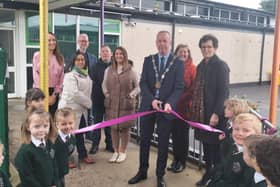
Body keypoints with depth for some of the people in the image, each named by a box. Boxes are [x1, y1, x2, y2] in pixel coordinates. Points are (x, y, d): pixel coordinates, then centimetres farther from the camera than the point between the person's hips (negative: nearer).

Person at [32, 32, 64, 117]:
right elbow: (36, 76, -4)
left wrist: (55, 94, -3)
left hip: (54, 92, 3)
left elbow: (61, 77, 6)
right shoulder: (37, 55, 1)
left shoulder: (60, 58, 10)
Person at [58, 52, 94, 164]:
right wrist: (88, 103, -15)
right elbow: (75, 93, -23)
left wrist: (87, 104, 0)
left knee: (80, 132, 17)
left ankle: (82, 155, 29)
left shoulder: (85, 75, 13)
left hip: (81, 109, 8)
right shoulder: (70, 76, -14)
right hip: (70, 108, -8)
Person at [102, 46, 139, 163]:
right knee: (113, 128, 8)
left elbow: (137, 87, 4)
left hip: (126, 104, -2)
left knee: (124, 128, 5)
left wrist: (132, 95, -11)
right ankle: (115, 152, 23)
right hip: (112, 104, 3)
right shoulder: (108, 70, 8)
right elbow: (104, 84, 17)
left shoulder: (131, 71, 0)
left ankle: (123, 152, 22)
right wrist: (106, 93, 1)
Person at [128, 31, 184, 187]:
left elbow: (179, 87, -8)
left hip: (166, 108, -2)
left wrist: (169, 103, -24)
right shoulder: (148, 60, 5)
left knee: (163, 143, 9)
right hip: (148, 106, 2)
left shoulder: (178, 63, -2)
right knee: (144, 141, 12)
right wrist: (151, 100, -17)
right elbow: (143, 83, -1)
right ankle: (142, 172, 30)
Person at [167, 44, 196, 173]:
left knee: (183, 134, 8)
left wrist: (181, 99, -12)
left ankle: (182, 161, 23)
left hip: (185, 107, -3)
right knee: (175, 133, 11)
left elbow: (194, 88, -9)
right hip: (173, 106, 3)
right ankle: (175, 159, 26)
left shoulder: (192, 68, -6)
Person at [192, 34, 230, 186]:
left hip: (214, 114, -6)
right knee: (206, 145, 15)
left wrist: (216, 114, -20)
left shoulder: (221, 66, -10)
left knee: (216, 147, 5)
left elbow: (223, 92, -16)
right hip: (202, 114, 7)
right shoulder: (200, 66, 11)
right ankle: (208, 174, 30)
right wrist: (195, 112, 9)